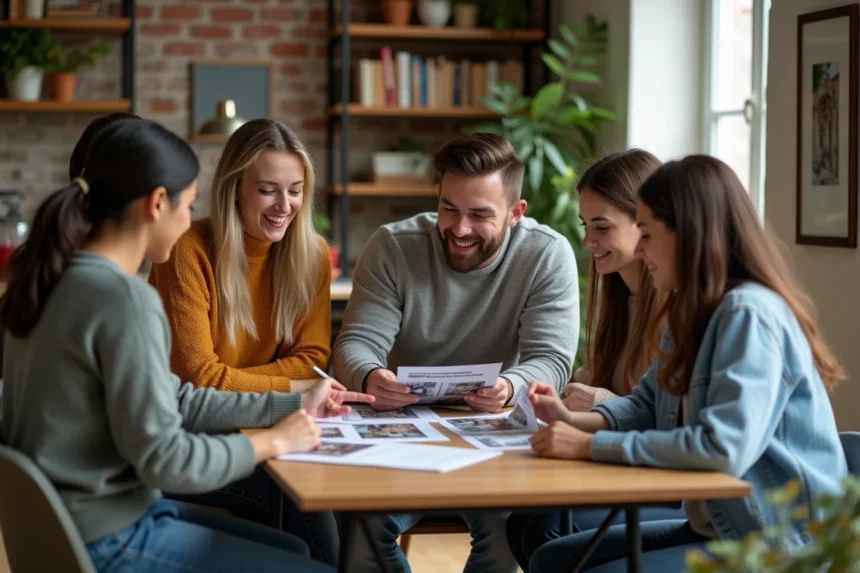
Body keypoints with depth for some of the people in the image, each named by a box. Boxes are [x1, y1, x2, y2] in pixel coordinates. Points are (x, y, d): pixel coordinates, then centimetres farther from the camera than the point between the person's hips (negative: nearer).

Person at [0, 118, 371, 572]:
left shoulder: (68, 277, 6)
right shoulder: (122, 296, -23)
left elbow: (171, 400, 10)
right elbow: (161, 458, -22)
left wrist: (292, 405, 12)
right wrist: (274, 441, -9)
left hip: (71, 520, 10)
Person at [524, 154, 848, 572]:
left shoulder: (750, 314, -21)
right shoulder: (693, 315, 8)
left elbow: (724, 448, -31)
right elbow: (649, 406, 19)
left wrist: (592, 446, -26)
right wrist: (574, 420, -1)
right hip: (717, 528, 9)